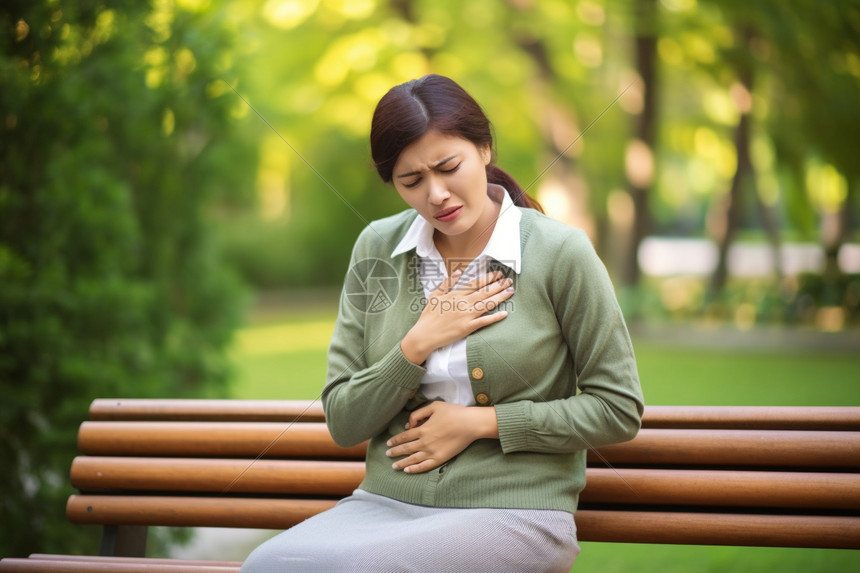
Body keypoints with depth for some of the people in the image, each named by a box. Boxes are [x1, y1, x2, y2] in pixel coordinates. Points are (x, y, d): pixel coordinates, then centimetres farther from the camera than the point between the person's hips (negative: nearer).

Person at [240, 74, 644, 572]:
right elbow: (343, 423, 7)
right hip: (386, 504, 4)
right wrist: (416, 347, -10)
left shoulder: (560, 253, -5)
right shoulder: (377, 250, 6)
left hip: (514, 512, -3)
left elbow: (620, 409, -3)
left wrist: (478, 422, -8)